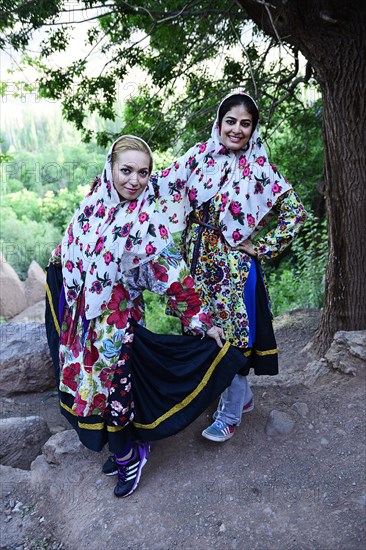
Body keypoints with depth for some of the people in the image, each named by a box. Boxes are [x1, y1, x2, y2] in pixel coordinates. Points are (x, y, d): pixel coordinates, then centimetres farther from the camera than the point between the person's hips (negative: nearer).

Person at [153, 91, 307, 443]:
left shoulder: (259, 168, -5)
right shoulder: (200, 155, 2)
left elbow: (294, 212, -2)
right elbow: (164, 183, 7)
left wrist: (262, 247, -6)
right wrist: (180, 226, -1)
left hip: (235, 265, -4)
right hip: (200, 261, 4)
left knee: (232, 335, 2)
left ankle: (230, 415, 23)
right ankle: (243, 396, 37)